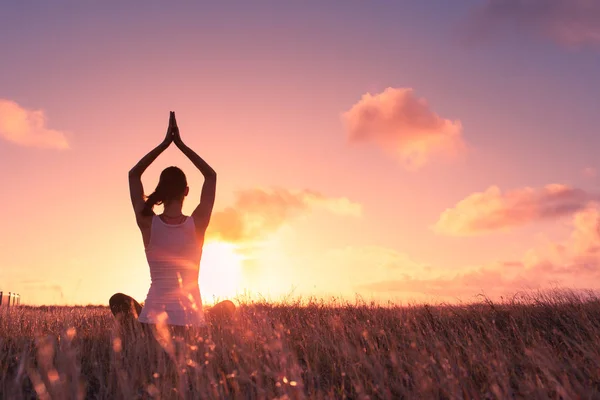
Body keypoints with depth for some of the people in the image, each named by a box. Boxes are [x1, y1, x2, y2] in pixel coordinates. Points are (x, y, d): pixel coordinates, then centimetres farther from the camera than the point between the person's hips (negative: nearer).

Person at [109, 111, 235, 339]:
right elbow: (211, 176, 6)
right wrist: (180, 143, 5)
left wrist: (165, 143, 6)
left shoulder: (147, 224, -6)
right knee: (229, 306, 26)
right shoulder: (197, 224, -8)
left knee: (118, 300, 29)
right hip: (191, 317, -1)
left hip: (154, 316, 1)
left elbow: (133, 174, 7)